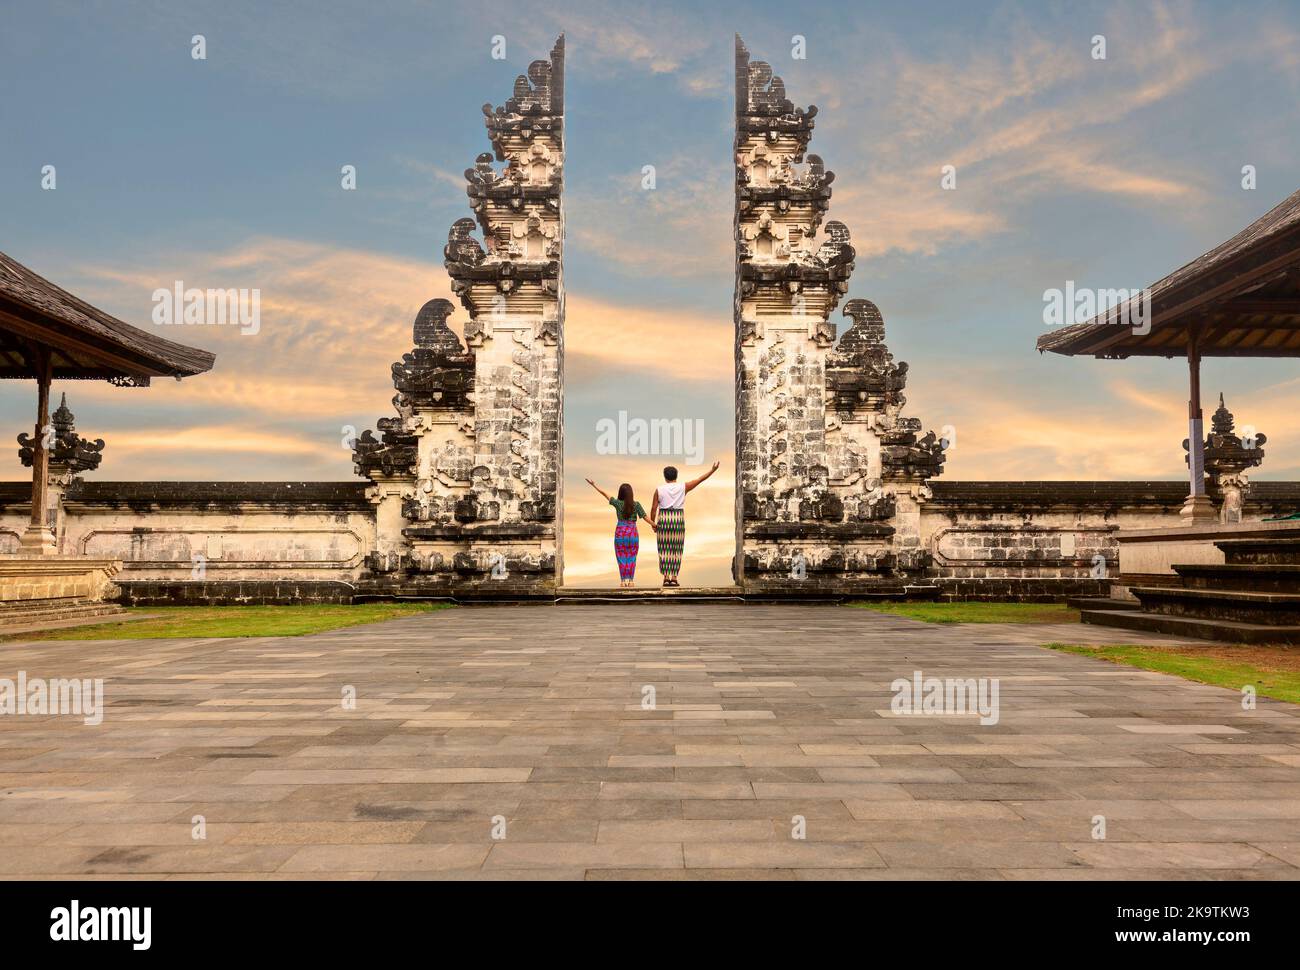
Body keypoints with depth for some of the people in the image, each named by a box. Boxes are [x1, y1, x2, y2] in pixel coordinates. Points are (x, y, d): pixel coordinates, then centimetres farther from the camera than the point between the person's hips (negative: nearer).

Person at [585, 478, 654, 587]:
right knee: (631, 558, 7)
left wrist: (593, 484, 10)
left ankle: (623, 580, 3)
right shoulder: (636, 504, -4)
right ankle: (631, 580, 6)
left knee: (622, 558, 6)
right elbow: (645, 517, -2)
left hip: (620, 533, -1)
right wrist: (653, 524, 10)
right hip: (633, 533, 1)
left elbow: (604, 492, 1)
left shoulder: (618, 503, -5)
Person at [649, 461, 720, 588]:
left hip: (663, 520, 0)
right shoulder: (683, 487, 1)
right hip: (678, 520, 0)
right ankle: (674, 578, 1)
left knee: (664, 549, 4)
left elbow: (654, 507, -3)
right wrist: (712, 470, 11)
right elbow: (699, 480, 4)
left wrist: (652, 523, 6)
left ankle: (666, 578, -1)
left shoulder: (659, 489, 0)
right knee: (676, 550, 5)